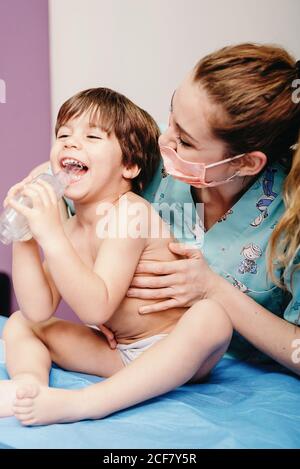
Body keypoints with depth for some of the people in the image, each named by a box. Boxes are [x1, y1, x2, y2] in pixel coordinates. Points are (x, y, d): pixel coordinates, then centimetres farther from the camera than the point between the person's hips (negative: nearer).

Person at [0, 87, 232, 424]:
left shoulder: (128, 213, -19)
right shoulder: (70, 231, 2)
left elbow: (96, 309, -28)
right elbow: (39, 310, -7)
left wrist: (50, 235, -32)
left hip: (168, 353, -6)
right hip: (116, 354, 6)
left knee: (212, 317, -37)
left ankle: (81, 404, -40)